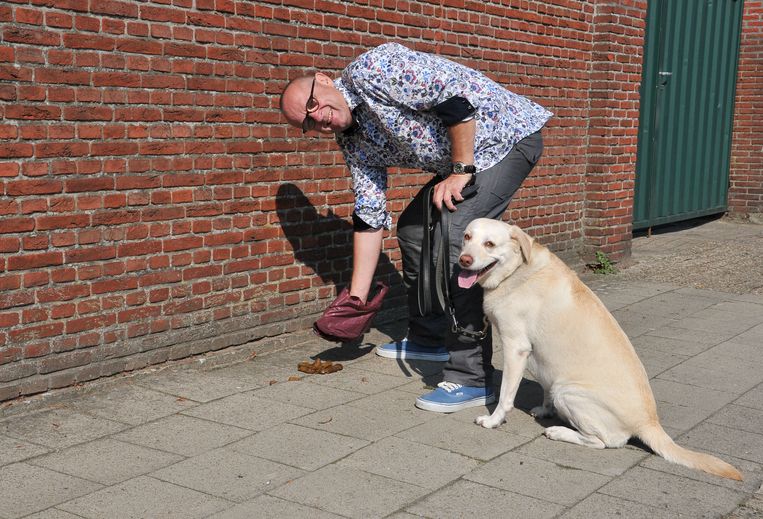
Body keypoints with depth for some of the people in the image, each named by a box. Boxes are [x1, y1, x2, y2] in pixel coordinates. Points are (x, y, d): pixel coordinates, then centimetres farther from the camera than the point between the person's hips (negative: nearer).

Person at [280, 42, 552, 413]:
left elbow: (455, 95, -26)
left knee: (452, 235, -22)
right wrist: (356, 299, 5)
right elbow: (369, 218, 8)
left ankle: (473, 378, -19)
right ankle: (429, 338, 30)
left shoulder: (369, 69, -19)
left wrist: (461, 170, -21)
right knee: (413, 227, 16)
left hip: (510, 136, -10)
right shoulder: (355, 144, 6)